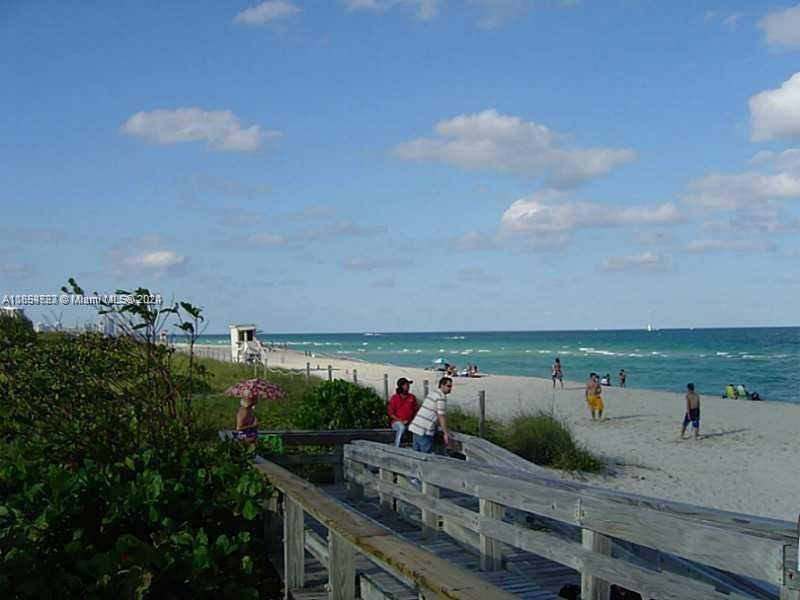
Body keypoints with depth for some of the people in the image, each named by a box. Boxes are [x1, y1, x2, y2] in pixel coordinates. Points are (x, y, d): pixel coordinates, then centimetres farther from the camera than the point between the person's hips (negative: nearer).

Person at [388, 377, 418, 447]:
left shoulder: (412, 397, 8)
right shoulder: (394, 398, -2)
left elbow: (415, 411, 11)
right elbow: (391, 414, -3)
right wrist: (402, 421, -14)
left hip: (410, 423, 3)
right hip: (397, 422, -3)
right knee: (402, 427, -37)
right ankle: (396, 447, -30)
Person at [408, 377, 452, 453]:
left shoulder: (433, 392, 18)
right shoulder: (442, 397, -10)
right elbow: (441, 416, -14)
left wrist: (441, 428, 33)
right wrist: (446, 433, -11)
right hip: (424, 431, -9)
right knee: (426, 455, -4)